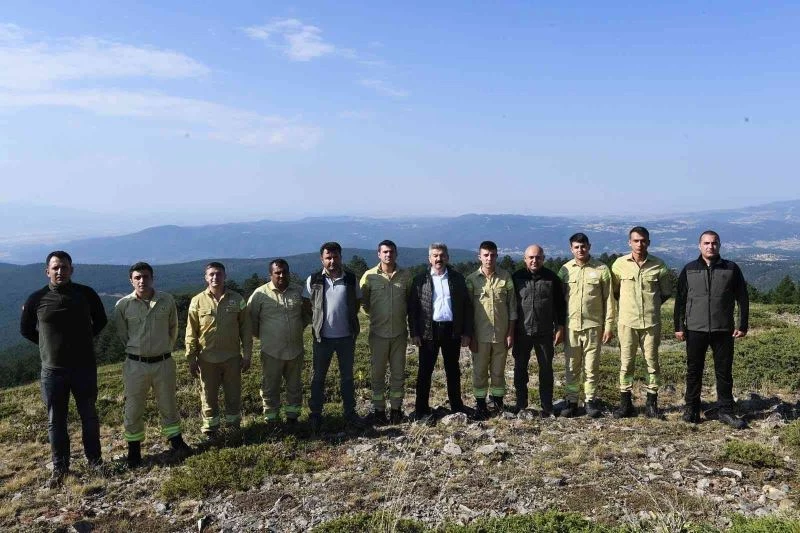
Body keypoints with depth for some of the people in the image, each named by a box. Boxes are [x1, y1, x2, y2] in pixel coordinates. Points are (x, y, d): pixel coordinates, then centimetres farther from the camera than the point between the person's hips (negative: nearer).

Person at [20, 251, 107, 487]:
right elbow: (26, 330, 10)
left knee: (89, 415, 12)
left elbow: (100, 320, 11)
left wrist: (83, 340, 7)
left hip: (84, 367, 0)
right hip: (53, 370, 0)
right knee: (55, 421, 9)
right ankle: (60, 467, 23)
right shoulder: (37, 299, -6)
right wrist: (49, 344, 6)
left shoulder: (86, 294, -6)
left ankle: (94, 458, 29)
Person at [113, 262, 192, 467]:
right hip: (135, 364, 0)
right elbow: (122, 334, 6)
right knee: (133, 409, 9)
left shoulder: (167, 300, -4)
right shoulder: (123, 305, -7)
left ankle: (177, 444, 26)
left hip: (163, 363, 1)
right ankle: (134, 449, 25)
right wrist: (137, 351, 10)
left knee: (168, 406, 12)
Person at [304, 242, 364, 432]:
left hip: (346, 336, 1)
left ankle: (350, 412, 25)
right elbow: (307, 305, 4)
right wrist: (317, 321, 2)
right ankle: (316, 414, 21)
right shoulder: (314, 280, -6)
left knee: (347, 376, 13)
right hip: (323, 337, -1)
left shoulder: (351, 279, -3)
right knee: (319, 376, 9)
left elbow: (357, 303, 9)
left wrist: (349, 321, 4)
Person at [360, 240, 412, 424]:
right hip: (378, 333, -1)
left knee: (398, 373, 10)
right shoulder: (369, 276, -6)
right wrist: (375, 315, 6)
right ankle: (378, 409, 18)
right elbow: (363, 301, 4)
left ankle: (396, 408, 22)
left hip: (399, 332, 1)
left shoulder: (405, 276, -2)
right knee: (378, 373, 8)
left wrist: (402, 316, 6)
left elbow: (410, 300, 10)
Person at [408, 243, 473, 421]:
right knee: (425, 371, 4)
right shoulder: (420, 279, 1)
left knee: (453, 370, 13)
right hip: (429, 331, -2)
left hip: (452, 330, 2)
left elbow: (467, 306, 5)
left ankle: (457, 405, 27)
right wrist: (414, 333, -7)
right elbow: (412, 308, -1)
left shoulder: (458, 279, 6)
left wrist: (467, 333, 0)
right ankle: (422, 410, 13)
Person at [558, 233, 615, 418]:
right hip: (571, 326, 2)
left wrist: (608, 326, -4)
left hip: (593, 326, -2)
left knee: (591, 367, 6)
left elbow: (608, 299, -1)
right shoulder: (565, 269, 4)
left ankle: (590, 400, 18)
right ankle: (571, 401, 19)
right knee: (571, 367, 8)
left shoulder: (601, 269, -2)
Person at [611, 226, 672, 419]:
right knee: (626, 363, 5)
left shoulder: (659, 265, -2)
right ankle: (625, 403, 15)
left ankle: (652, 403, 18)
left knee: (652, 362, 6)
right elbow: (614, 290, 11)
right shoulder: (620, 264, -1)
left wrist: (651, 306, 6)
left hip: (651, 322, 0)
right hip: (627, 322, 0)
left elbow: (666, 292, 10)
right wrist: (628, 304, 8)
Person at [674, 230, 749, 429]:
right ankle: (691, 409, 18)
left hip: (723, 330, 0)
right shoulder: (689, 270, 3)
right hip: (695, 330, 0)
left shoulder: (731, 269, 3)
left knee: (724, 372, 6)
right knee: (694, 371, 8)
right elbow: (680, 300, 6)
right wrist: (679, 327, 3)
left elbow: (742, 299, 5)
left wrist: (742, 325, 1)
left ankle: (726, 411, 17)